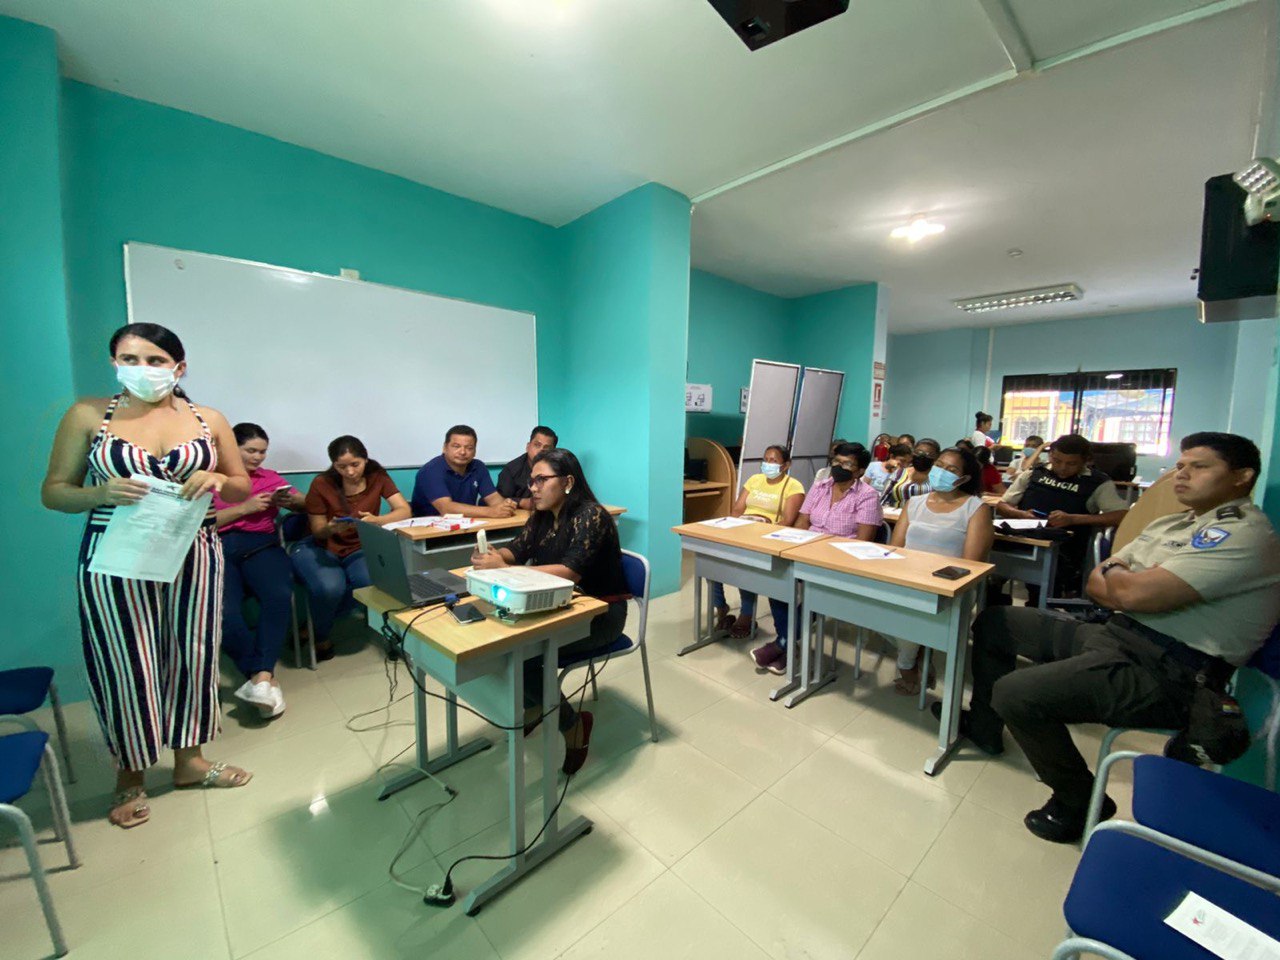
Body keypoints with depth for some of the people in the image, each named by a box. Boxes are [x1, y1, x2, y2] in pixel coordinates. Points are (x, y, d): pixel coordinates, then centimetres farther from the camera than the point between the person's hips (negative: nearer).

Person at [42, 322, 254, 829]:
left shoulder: (209, 420, 4)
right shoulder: (88, 415, 1)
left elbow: (242, 488, 10)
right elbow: (53, 492, 3)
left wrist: (217, 480, -12)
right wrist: (101, 493, -17)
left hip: (193, 555, 2)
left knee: (192, 655, 10)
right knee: (126, 666, 6)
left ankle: (189, 758, 31)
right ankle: (130, 774, 30)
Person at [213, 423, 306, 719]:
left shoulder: (270, 477, 22)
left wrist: (289, 501, -1)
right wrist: (245, 508, -4)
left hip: (260, 545, 2)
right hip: (217, 548, -1)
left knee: (280, 595, -31)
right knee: (224, 613, -30)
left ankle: (260, 675, -30)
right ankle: (265, 676, -19)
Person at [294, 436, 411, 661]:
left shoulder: (377, 476, -7)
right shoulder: (321, 484, -12)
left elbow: (404, 511, -16)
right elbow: (318, 532, -5)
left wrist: (376, 520, -36)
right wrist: (331, 528, -29)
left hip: (359, 548, 2)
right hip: (320, 548, -2)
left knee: (373, 582, -30)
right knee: (330, 588, -33)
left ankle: (314, 626, -2)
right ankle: (319, 637, 4)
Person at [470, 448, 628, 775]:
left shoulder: (591, 515, -21)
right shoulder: (542, 515, 4)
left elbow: (571, 572, -32)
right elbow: (516, 550, 1)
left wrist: (504, 570, -37)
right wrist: (493, 555, -24)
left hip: (600, 613, -7)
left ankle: (573, 724, 0)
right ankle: (532, 706, 13)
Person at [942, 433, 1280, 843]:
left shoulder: (1244, 534, -15)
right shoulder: (1170, 524, 15)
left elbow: (1135, 594, -26)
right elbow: (1096, 584, 12)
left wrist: (1114, 572, -4)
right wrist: (1129, 586, -9)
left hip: (1166, 674, -9)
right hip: (1113, 636, 9)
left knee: (1014, 694, -26)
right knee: (993, 622, 12)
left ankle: (1079, 804, 2)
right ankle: (983, 727, 25)